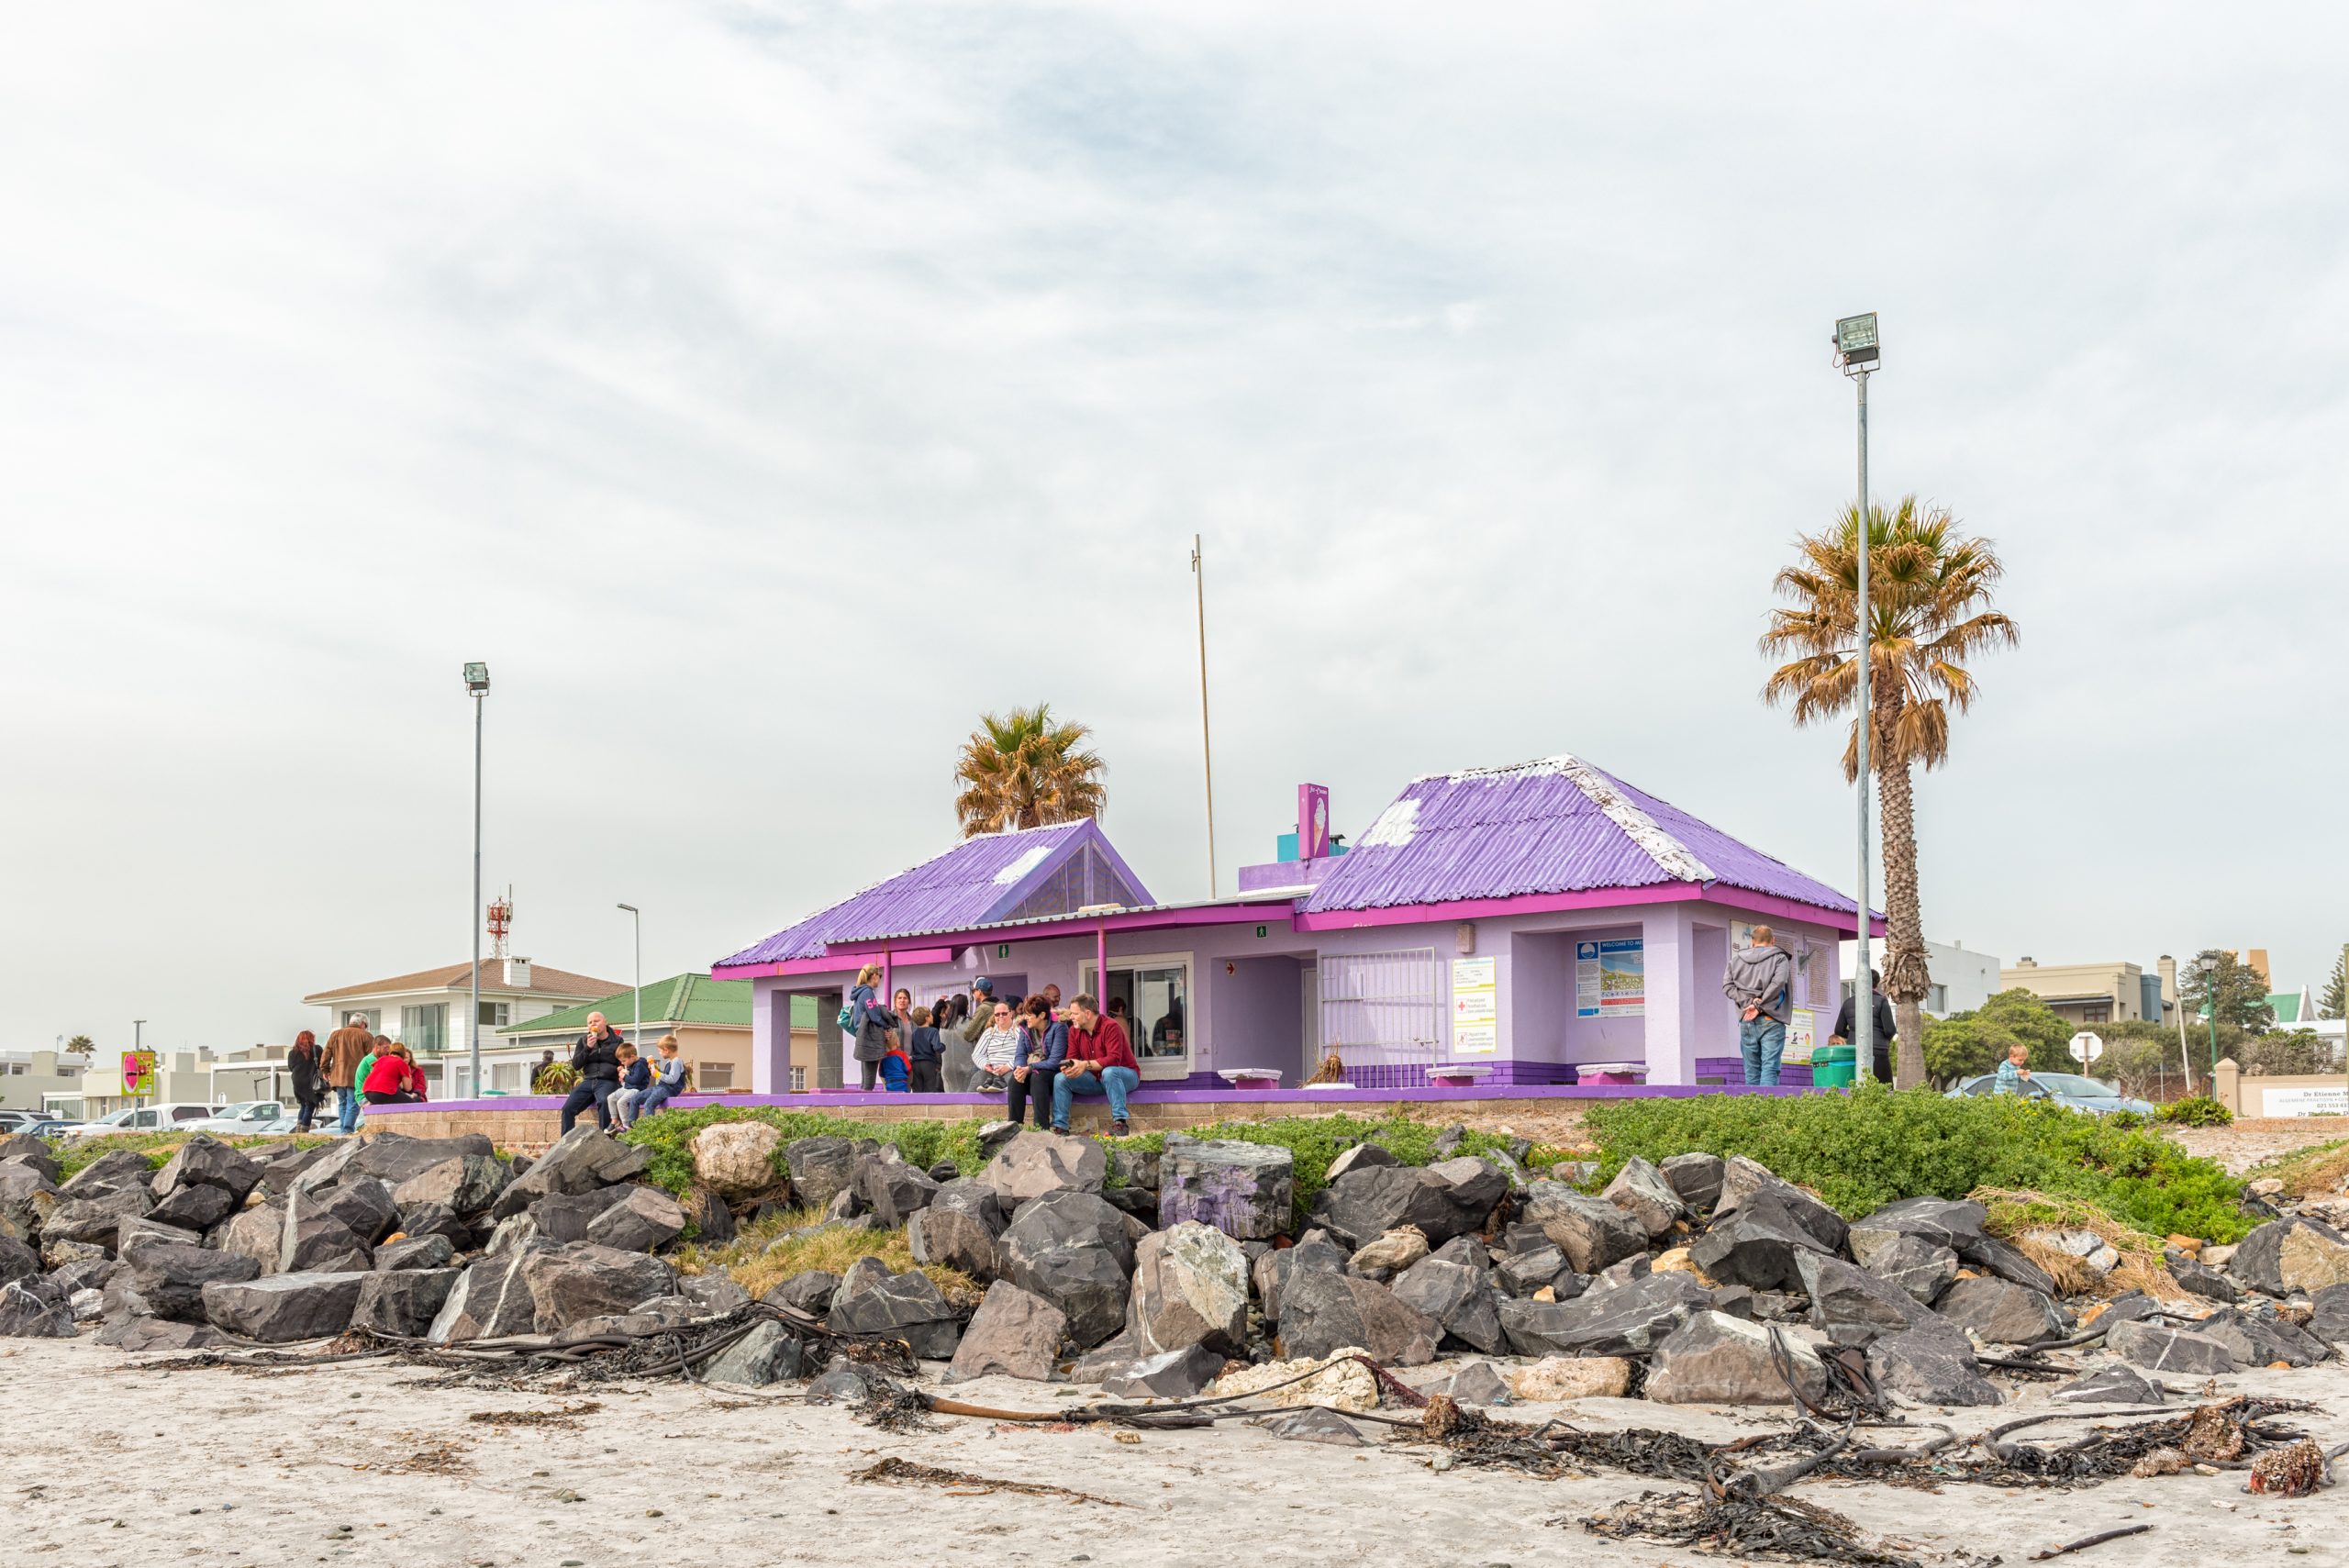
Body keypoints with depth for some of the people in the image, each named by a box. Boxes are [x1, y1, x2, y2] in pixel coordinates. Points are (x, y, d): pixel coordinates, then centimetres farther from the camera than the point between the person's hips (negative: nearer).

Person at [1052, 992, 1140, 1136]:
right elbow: (1072, 1058, -1)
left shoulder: (1111, 1027, -20)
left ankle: (1119, 1122, -39)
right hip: (1096, 1079, 7)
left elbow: (1114, 1059, -30)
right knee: (1060, 1078, -11)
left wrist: (1086, 1065, -38)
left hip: (1126, 1076, -7)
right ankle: (1059, 1127, -12)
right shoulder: (1074, 1030, 2)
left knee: (1108, 1072, -41)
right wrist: (1067, 1067, -26)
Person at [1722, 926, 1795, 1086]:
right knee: (1770, 1068, -7)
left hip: (1746, 1021, 3)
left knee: (1752, 1071, 8)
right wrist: (1758, 1005, -10)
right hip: (1771, 1020, -3)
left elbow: (1727, 986, 4)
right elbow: (1778, 983, -12)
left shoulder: (1736, 959, 14)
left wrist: (1747, 1001, -5)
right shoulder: (1779, 958, 3)